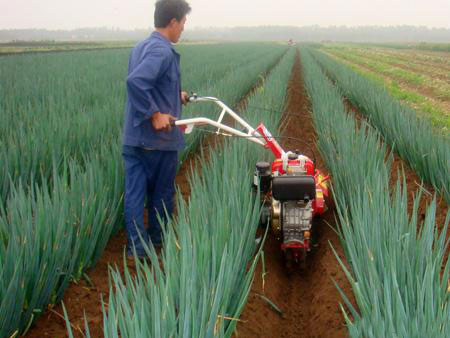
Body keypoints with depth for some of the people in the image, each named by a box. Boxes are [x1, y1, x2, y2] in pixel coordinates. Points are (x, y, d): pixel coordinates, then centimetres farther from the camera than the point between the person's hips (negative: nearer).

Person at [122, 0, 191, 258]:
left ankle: (137, 247, 9)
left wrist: (175, 96, 24)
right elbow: (136, 81, -32)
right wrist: (155, 114, -27)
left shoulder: (141, 47, 12)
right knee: (162, 193, 11)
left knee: (134, 193, 6)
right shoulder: (163, 51, -18)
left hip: (133, 137, 8)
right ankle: (157, 242, 26)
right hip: (160, 139, -8)